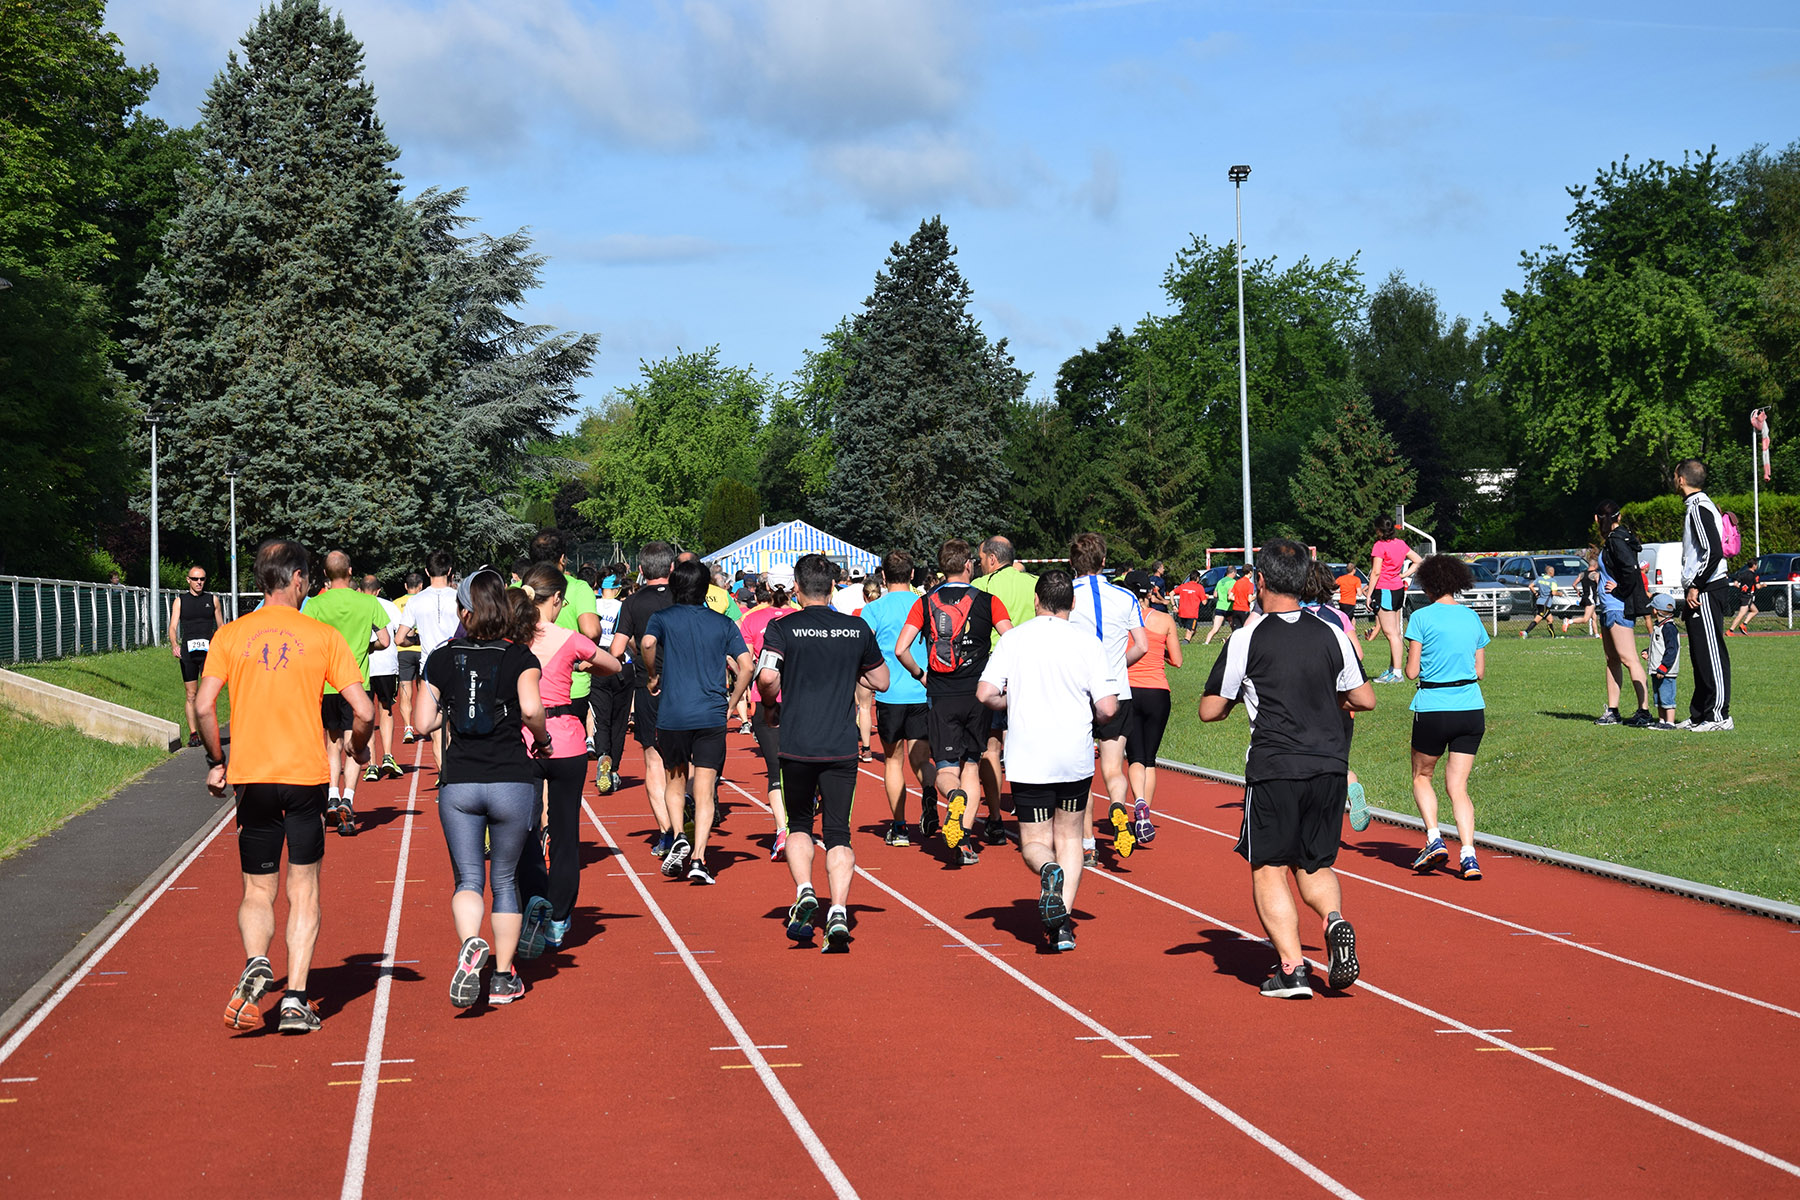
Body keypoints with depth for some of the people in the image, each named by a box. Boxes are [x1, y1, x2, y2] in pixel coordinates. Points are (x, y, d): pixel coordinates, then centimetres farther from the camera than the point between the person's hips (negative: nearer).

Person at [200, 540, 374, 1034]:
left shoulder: (229, 635, 3)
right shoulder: (324, 636, -1)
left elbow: (205, 705, -7)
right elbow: (363, 711, -5)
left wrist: (216, 762, 8)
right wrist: (359, 749, 15)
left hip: (250, 776, 1)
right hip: (306, 775, -1)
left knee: (257, 890, 12)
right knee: (303, 891, 7)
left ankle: (255, 962, -15)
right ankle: (295, 999, 1)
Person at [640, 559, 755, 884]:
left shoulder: (662, 619, 4)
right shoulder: (723, 623, 9)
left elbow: (647, 643, -18)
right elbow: (746, 666, 0)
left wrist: (653, 676, -2)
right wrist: (732, 704, 10)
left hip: (672, 714, 0)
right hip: (712, 716, 0)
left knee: (675, 781, 19)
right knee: (704, 792, 2)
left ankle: (679, 838, -1)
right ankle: (698, 858, -10)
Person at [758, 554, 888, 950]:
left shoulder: (782, 628, -2)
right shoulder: (857, 630, 6)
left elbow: (767, 677, -15)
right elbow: (881, 681, 15)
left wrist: (772, 706, 5)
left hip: (797, 745, -1)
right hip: (843, 747, 1)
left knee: (799, 824, 18)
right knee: (838, 832, 4)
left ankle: (804, 892, -3)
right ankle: (839, 911, -12)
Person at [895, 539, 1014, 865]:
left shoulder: (925, 603, 3)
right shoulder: (988, 602, -1)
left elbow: (900, 649, -5)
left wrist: (919, 675, 11)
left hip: (940, 699, 0)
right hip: (977, 696, 0)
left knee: (946, 769, 5)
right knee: (971, 765, 13)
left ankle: (954, 795, -32)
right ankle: (965, 843, 6)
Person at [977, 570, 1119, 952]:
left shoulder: (1014, 638, -2)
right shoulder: (1086, 643, -3)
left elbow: (985, 694, -9)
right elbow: (1108, 708, -7)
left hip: (1028, 759, -1)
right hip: (1076, 757, 1)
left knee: (1034, 843, 11)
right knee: (1070, 837, 17)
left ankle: (1048, 870, -24)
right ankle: (1063, 922, 5)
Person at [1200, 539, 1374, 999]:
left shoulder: (1247, 639, -4)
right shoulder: (1331, 635, 5)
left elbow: (1210, 710, 0)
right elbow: (1365, 700, 11)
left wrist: (1242, 695, 20)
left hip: (1274, 768, -4)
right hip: (1330, 766, 4)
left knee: (1269, 869, 6)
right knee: (1315, 865, 18)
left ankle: (1291, 969, -4)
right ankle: (1335, 921, -11)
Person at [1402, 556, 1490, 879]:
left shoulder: (1421, 618, -6)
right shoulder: (1472, 618, 8)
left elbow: (1412, 671, -6)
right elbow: (1480, 670, 12)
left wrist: (1410, 659, 15)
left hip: (1433, 709, -4)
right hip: (1472, 709, 4)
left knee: (1421, 777, 17)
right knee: (1458, 786, 7)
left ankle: (1434, 840, 1)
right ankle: (1468, 856, -6)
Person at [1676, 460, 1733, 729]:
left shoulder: (1699, 507, -14)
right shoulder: (1696, 505, 17)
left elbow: (1713, 551, -24)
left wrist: (1695, 586, -19)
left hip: (1706, 592, -11)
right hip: (1701, 591, 11)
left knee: (1711, 654, -8)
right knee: (1701, 655, 13)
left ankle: (1719, 716, -7)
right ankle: (1699, 714, 19)